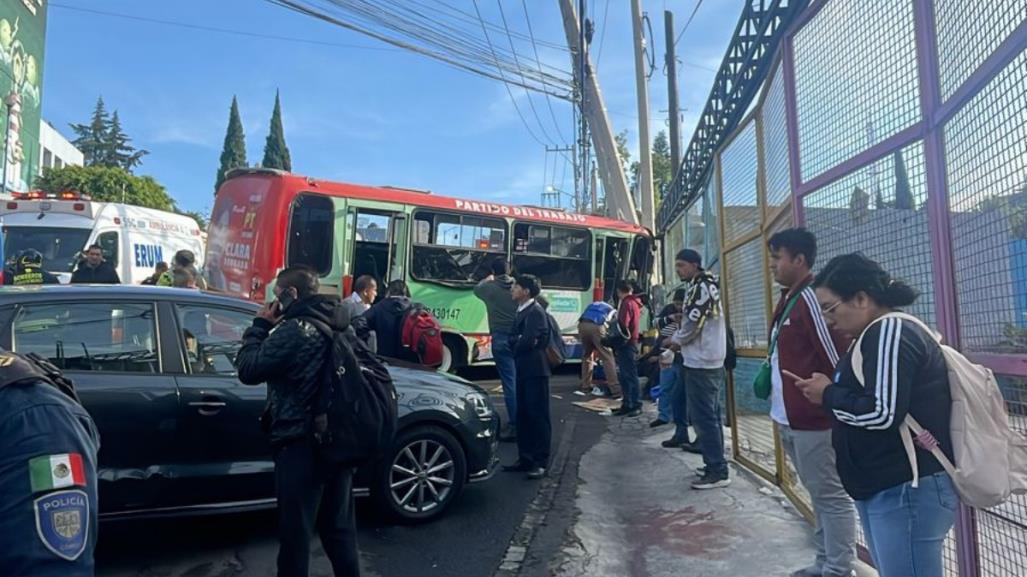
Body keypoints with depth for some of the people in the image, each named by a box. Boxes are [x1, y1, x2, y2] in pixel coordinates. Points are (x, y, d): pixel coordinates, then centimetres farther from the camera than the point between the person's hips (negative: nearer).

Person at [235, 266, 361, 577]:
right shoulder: (336, 324, 11)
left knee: (296, 531, 5)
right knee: (339, 528, 17)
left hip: (301, 446, -8)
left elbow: (248, 370, -12)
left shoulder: (294, 329, -16)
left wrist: (260, 326, -2)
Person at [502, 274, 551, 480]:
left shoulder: (535, 311, -13)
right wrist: (516, 342, -7)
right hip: (523, 369, 9)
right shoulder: (521, 311, 16)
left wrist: (516, 346, -3)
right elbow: (513, 338, 14)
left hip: (535, 370, -9)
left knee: (538, 415, -4)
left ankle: (541, 462, 2)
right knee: (523, 415, 12)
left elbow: (528, 341, -22)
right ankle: (525, 458, 20)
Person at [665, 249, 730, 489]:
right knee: (711, 415, 14)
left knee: (703, 416, -8)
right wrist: (681, 341, 13)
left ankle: (717, 472, -5)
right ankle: (716, 464, 21)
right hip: (711, 359, 11)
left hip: (701, 361, -11)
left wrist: (675, 340, -2)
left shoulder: (700, 286, -13)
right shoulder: (707, 285, 18)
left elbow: (694, 323, -18)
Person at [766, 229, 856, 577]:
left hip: (814, 420, -10)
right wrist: (769, 376, 11)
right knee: (818, 494, 20)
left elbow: (839, 359, -21)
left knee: (831, 496, 3)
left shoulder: (811, 299, -18)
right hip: (790, 419, 10)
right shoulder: (788, 299, 13)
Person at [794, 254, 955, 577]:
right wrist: (828, 391, 3)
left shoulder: (890, 331, -17)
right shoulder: (882, 334, 15)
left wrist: (828, 395, -11)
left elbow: (882, 413, -25)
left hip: (907, 491, -10)